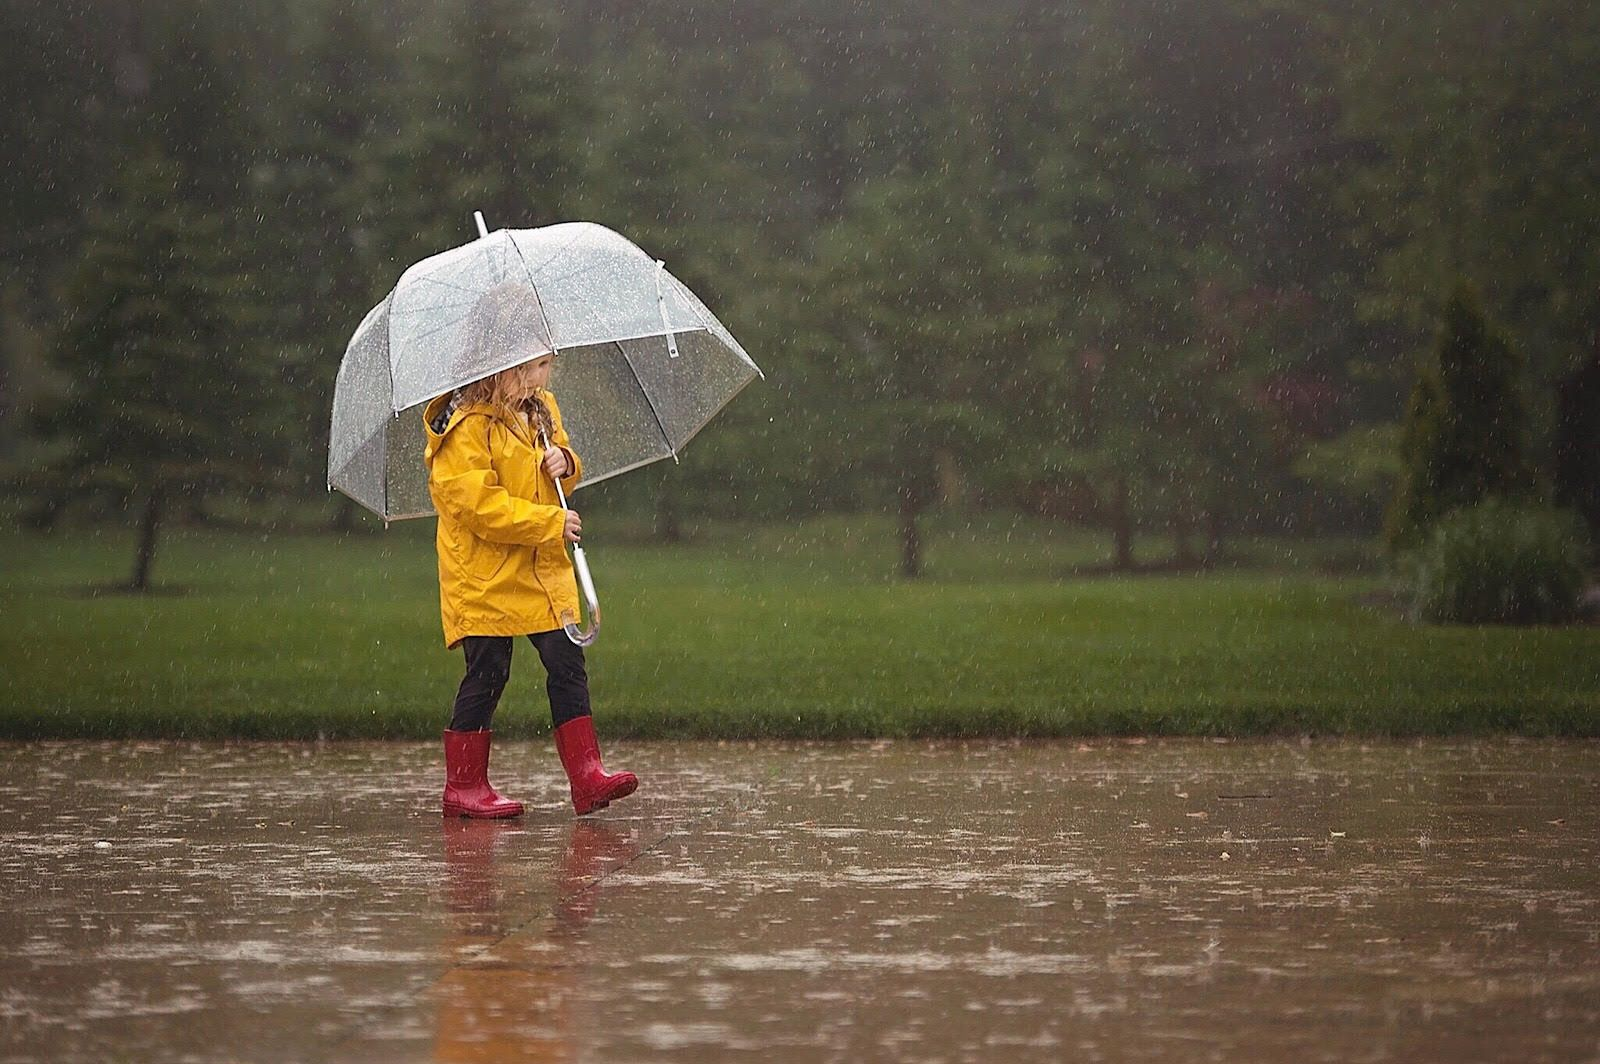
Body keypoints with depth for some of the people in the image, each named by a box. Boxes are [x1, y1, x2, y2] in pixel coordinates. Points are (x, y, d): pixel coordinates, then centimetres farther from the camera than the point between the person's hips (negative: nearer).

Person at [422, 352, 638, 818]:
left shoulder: (542, 408, 10)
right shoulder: (468, 427, -15)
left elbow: (561, 454, 24)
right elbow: (477, 503, -22)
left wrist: (564, 462, -2)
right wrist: (551, 522, -23)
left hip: (544, 570, 7)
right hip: (485, 577, -7)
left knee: (567, 665, 0)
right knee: (487, 675, -3)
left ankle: (587, 776, 0)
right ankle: (463, 786, 7)